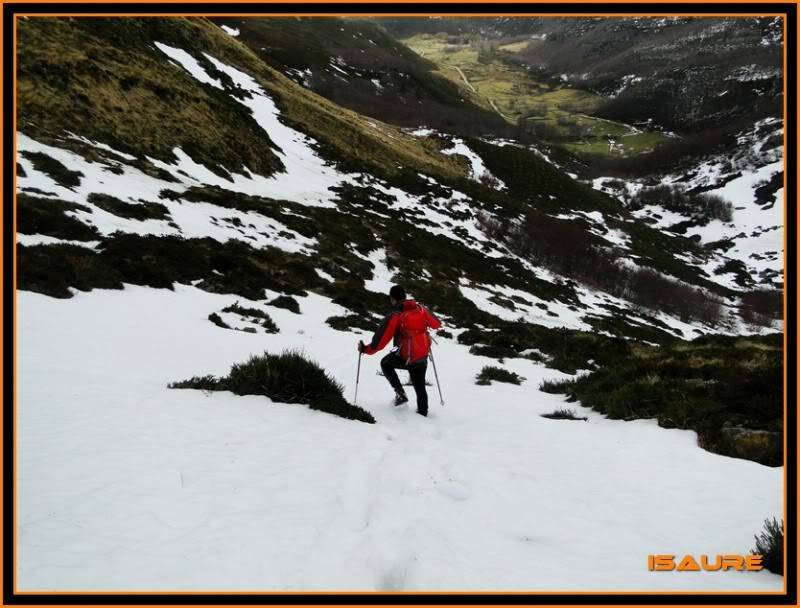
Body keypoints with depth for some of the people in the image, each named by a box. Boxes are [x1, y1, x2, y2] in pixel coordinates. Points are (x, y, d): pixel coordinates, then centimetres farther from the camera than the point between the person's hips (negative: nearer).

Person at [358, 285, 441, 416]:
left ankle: (400, 393, 15)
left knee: (385, 363, 25)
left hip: (405, 358, -5)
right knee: (420, 386, 23)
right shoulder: (421, 309, -3)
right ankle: (423, 412, 33)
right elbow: (437, 324, 14)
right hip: (423, 357, 5)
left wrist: (365, 349, -1)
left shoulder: (394, 316, -16)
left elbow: (381, 341, -15)